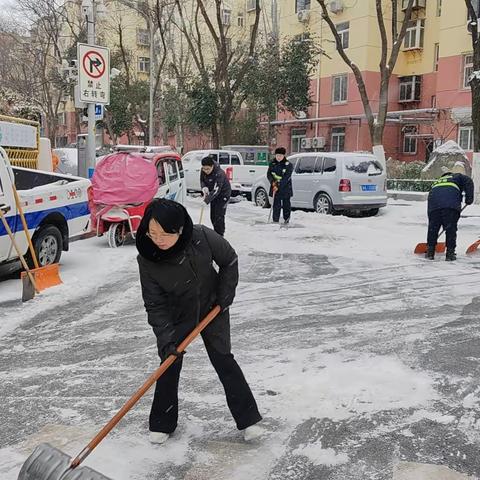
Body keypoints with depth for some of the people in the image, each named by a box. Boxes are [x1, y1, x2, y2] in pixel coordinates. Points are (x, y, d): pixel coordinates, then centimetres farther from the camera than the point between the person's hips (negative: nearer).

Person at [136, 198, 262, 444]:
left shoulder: (202, 237, -29)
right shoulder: (146, 259, -26)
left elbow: (229, 261, -9)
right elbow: (155, 304, -18)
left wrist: (225, 294, -9)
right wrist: (165, 337, -25)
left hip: (212, 307, 0)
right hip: (176, 315, 1)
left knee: (223, 359, 4)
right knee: (170, 365, 3)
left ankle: (248, 418, 17)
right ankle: (162, 423, 23)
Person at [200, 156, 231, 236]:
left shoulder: (219, 174, -35)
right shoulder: (203, 171, -13)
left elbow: (216, 191, -39)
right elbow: (202, 180, 4)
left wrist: (206, 201, -47)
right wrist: (204, 188, -19)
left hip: (223, 194, -7)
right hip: (213, 195, 7)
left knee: (219, 216, -13)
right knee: (212, 216, 12)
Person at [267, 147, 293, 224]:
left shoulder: (288, 165, -5)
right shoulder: (272, 164, 7)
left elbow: (286, 177, -13)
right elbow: (268, 174, 3)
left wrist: (278, 185, -20)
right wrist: (273, 182, -16)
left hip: (285, 189, -2)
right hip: (275, 189, 2)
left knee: (286, 205, 6)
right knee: (276, 205, -1)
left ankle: (286, 220, 18)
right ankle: (275, 221, 3)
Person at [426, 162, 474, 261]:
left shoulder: (438, 181, 39)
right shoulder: (458, 176, 26)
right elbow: (468, 182, 4)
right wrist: (469, 198, 7)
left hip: (433, 202, 3)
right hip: (451, 204, -3)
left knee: (433, 228, 13)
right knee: (451, 228, 7)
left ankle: (430, 252, 17)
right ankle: (450, 253, 10)